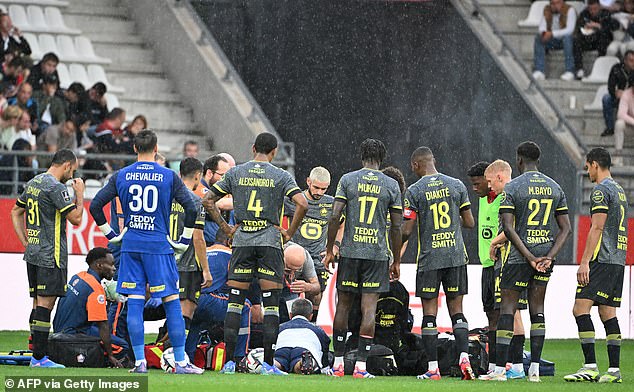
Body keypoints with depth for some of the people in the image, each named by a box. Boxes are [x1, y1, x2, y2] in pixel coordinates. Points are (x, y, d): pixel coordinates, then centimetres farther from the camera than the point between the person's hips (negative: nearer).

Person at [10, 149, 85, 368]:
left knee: (38, 304, 11)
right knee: (45, 303, -9)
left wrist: (26, 242, 19)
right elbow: (76, 218, -14)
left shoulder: (32, 183, 14)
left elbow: (16, 212, 23)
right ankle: (40, 357, -12)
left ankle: (37, 356, 12)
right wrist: (80, 194, 0)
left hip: (33, 253, 9)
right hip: (50, 256, -9)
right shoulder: (56, 187, -14)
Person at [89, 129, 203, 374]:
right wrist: (184, 241, 1)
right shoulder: (168, 177, -2)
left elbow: (95, 205, 4)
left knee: (134, 303, 3)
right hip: (159, 245, -2)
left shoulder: (121, 176, 4)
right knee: (172, 303, 2)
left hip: (130, 244, 2)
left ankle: (139, 362, 1)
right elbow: (191, 208, -8)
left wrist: (110, 234, 13)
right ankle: (180, 362, 1)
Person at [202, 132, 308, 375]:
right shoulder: (281, 176, 0)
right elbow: (302, 204, -12)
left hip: (242, 240, 2)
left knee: (235, 301, 5)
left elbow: (208, 201, 6)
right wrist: (290, 232, -1)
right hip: (270, 241, -2)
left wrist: (225, 227, 11)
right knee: (271, 303, 1)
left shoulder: (235, 173, 7)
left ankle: (229, 361, 0)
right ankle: (268, 363, -3)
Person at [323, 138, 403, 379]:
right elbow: (396, 227, 3)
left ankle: (338, 363, 13)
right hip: (377, 253, -1)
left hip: (350, 251, 1)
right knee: (369, 308, -3)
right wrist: (396, 261, 11)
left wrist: (329, 250, 5)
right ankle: (361, 365, -8)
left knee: (343, 305, 10)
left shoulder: (347, 180, 2)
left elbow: (335, 217, -4)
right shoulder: (391, 185, 3)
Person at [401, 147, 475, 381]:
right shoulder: (456, 185, 3)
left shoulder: (414, 191, -7)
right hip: (456, 256, 3)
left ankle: (433, 368, 0)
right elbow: (470, 223, 7)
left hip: (429, 258, -3)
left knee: (429, 314, 2)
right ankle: (464, 357, -10)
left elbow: (406, 231, -8)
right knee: (457, 310, 8)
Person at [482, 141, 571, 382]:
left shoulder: (512, 188, -6)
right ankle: (535, 368, 6)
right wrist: (549, 256, -2)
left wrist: (530, 257, -15)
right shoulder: (555, 188, 9)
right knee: (537, 308, 10)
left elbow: (508, 228, -14)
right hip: (546, 256, 5)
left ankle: (500, 368, -5)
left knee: (507, 307, -1)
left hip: (519, 256, -5)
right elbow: (565, 228, 6)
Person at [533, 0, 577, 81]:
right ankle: (539, 71, -29)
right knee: (538, 37, -21)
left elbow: (570, 30, -23)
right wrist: (543, 32, -27)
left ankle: (570, 71, -38)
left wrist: (552, 33, -32)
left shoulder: (570, 10, -12)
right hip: (552, 41, 4)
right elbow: (542, 27, -2)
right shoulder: (547, 10, 2)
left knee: (566, 36, -36)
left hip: (567, 40, -4)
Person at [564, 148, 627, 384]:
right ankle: (614, 370, 3)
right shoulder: (619, 190, 20)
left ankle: (590, 367, -19)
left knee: (581, 309, -12)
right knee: (608, 313, 8)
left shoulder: (601, 190, -8)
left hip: (602, 259, -9)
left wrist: (585, 262, -17)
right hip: (619, 260, 9)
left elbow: (597, 228, -15)